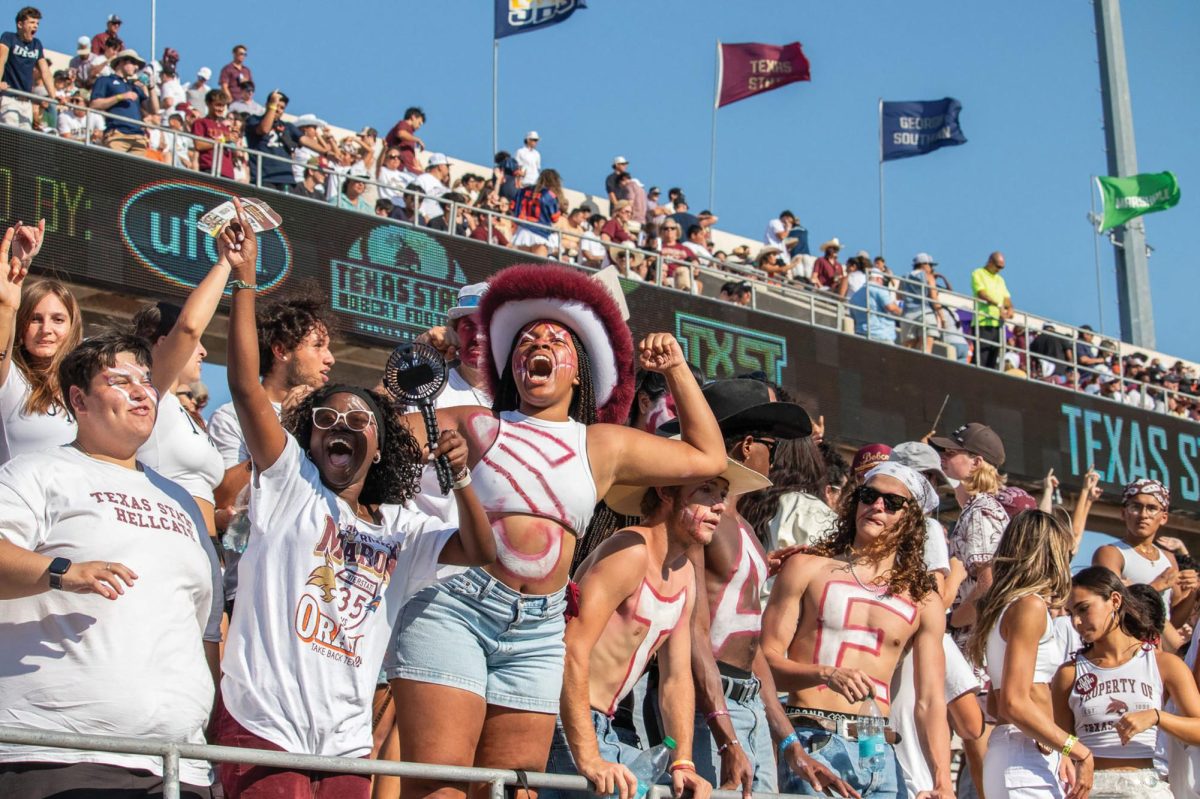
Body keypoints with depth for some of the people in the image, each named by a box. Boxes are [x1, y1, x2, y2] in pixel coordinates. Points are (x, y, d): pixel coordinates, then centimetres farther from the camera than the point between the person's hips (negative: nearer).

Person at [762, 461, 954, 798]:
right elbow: (766, 660, 0)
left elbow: (931, 701, 8)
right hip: (813, 741, -3)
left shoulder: (924, 602, 14)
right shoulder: (808, 568, 6)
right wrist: (826, 674, -18)